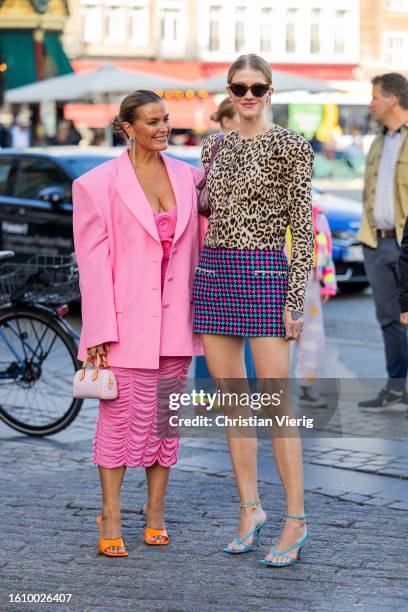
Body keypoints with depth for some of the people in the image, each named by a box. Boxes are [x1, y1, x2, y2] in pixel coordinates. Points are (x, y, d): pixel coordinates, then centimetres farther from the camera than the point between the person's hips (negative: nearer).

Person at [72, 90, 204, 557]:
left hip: (174, 320, 4)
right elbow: (94, 260, -7)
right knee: (120, 415, -3)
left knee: (166, 415, 9)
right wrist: (99, 331, -11)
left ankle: (155, 511, 18)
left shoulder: (188, 176, 9)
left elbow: (196, 244, 13)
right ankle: (110, 518, 6)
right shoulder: (101, 183, -4)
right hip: (127, 319, -4)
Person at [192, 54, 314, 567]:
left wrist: (295, 299, -11)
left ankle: (296, 520, -1)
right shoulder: (214, 146, 13)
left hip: (264, 275, -6)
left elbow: (302, 226, -6)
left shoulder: (290, 146, -4)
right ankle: (250, 508, 18)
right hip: (213, 274, 6)